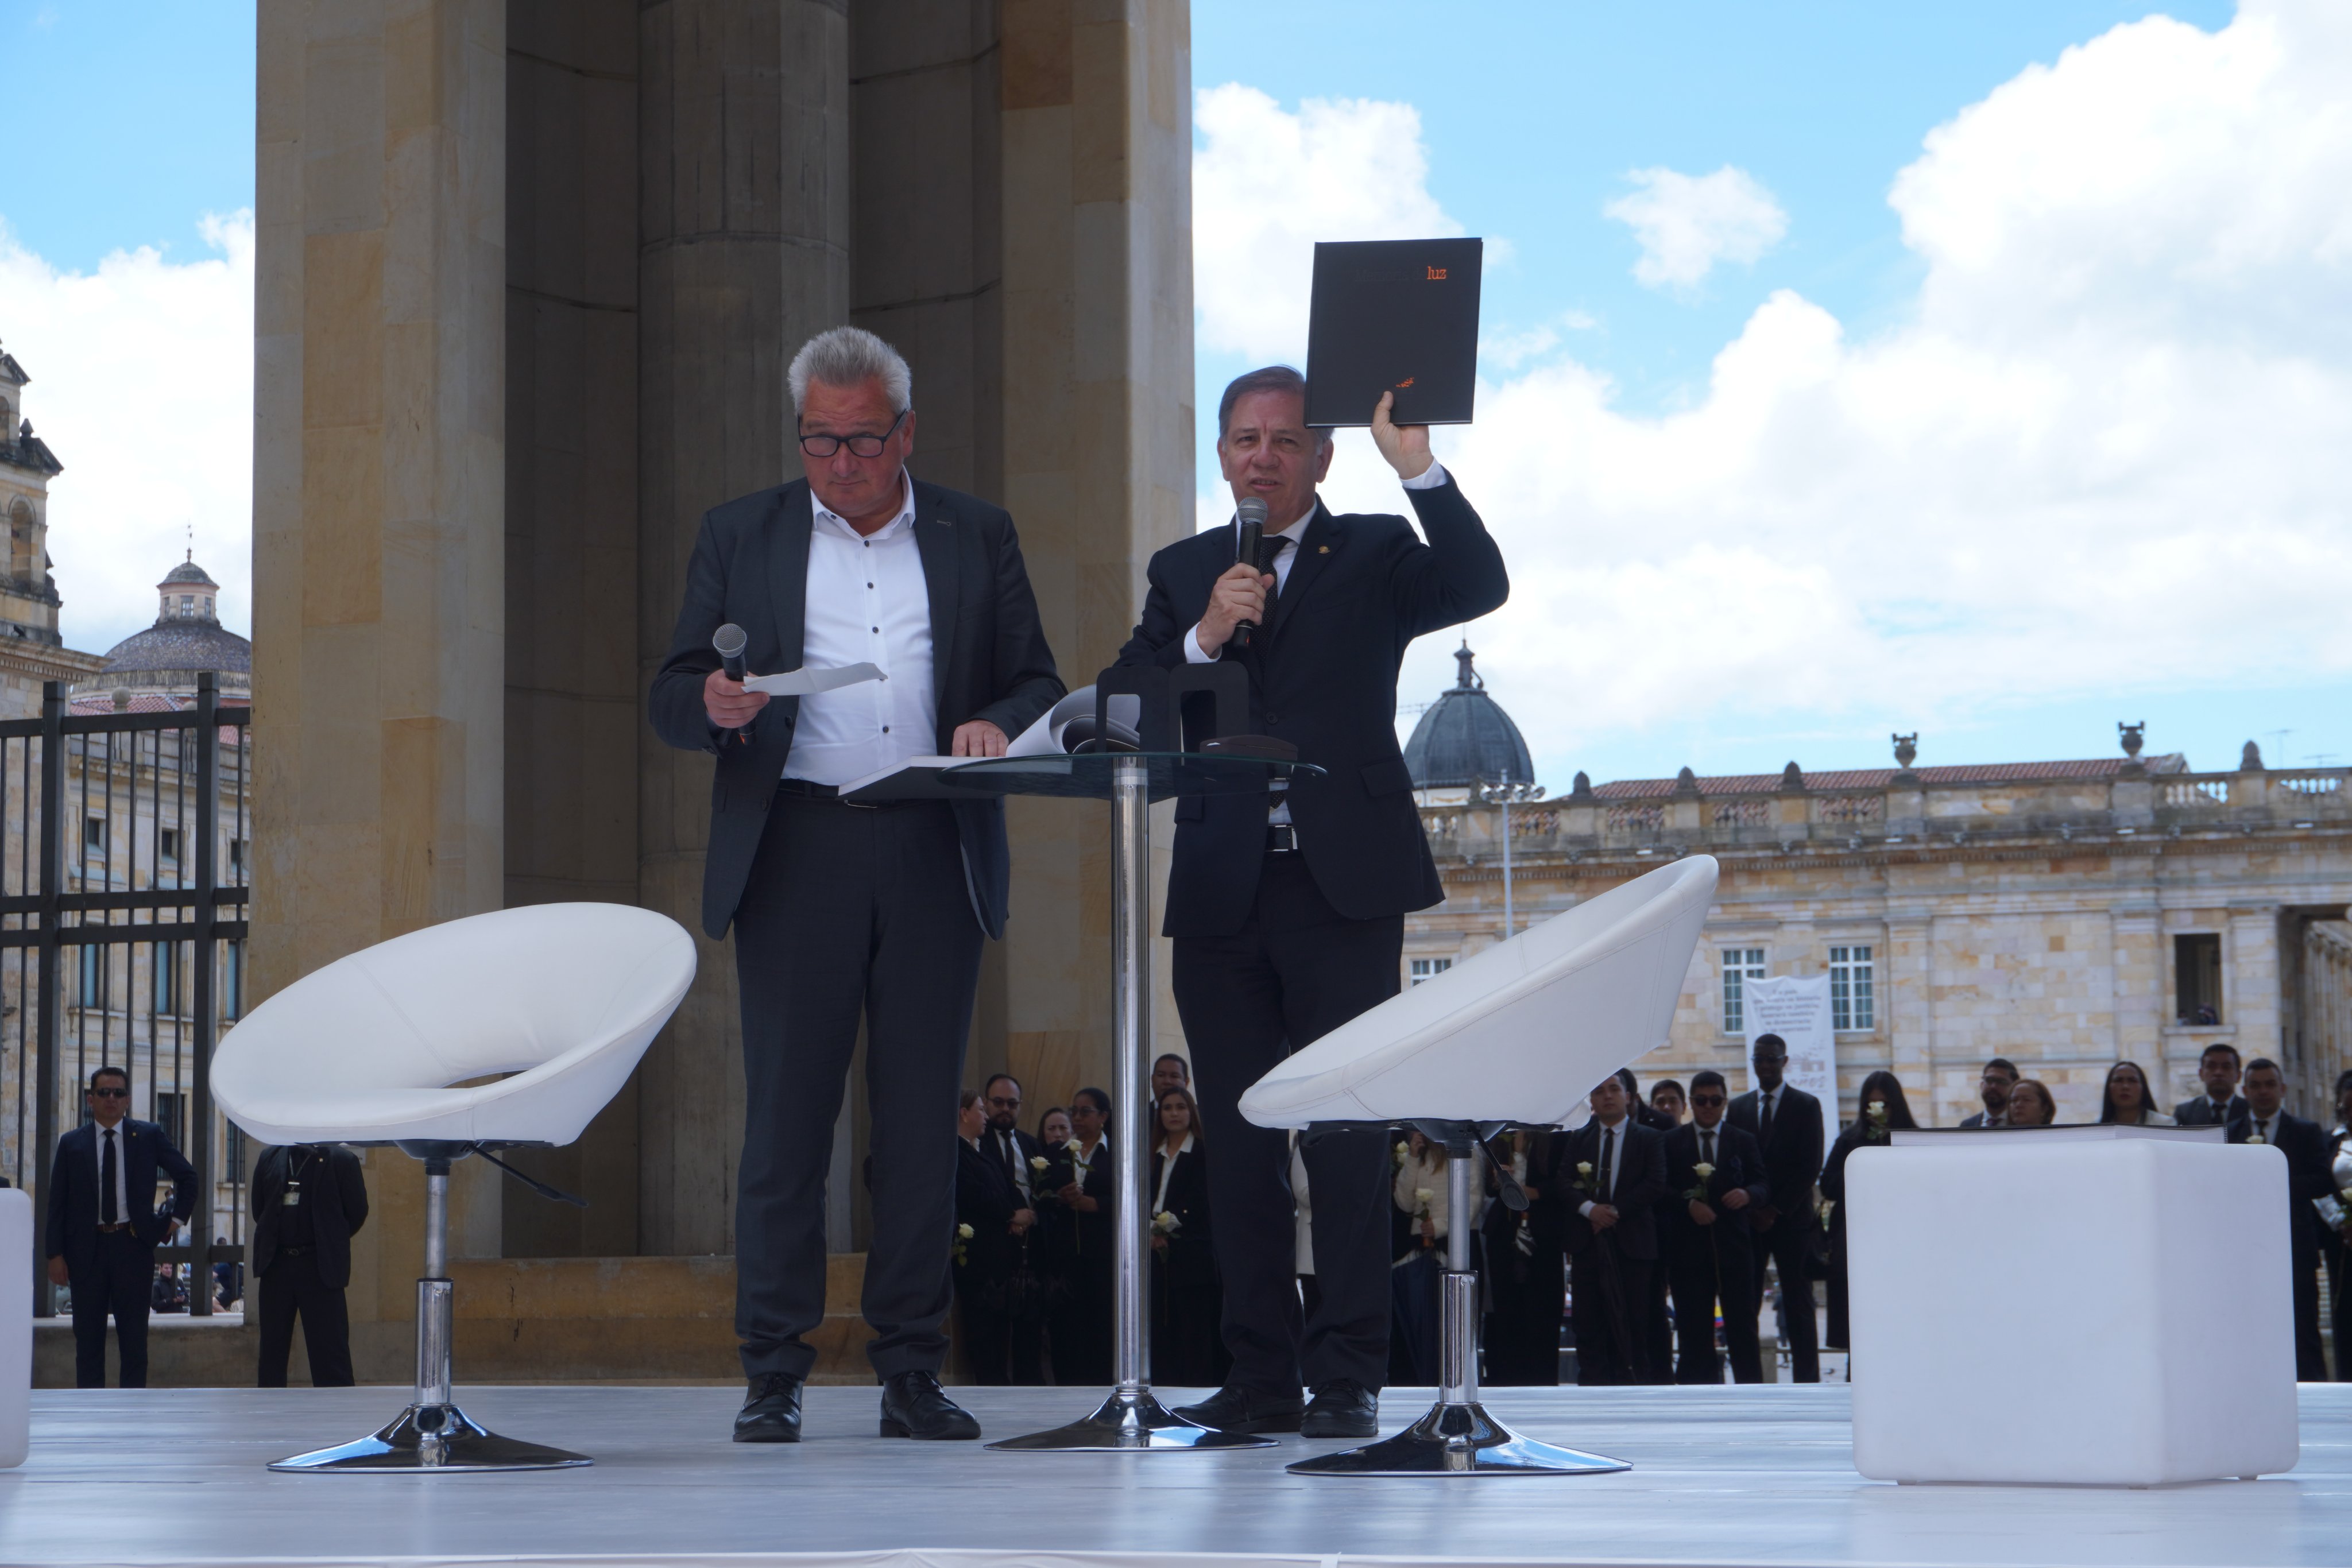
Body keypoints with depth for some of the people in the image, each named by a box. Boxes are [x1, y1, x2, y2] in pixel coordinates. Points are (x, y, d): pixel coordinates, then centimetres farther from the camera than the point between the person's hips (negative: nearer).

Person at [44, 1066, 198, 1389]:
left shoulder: (149, 1137, 5)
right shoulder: (72, 1143, 6)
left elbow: (187, 1176, 15)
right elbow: (57, 1203, 5)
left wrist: (175, 1218, 6)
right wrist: (55, 1254, -2)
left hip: (133, 1245, 0)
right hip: (87, 1249, 0)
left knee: (134, 1337, 1)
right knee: (88, 1336, 2)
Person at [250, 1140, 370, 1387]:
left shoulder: (341, 1160, -1)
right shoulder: (270, 1158, 8)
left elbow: (357, 1212, 2)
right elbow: (259, 1209, 14)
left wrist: (331, 1243, 8)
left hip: (321, 1266, -4)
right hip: (276, 1263, 4)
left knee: (329, 1349, -6)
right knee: (272, 1347, 8)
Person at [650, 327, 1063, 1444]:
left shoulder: (977, 538, 13)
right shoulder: (739, 536, 11)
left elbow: (1039, 683, 12)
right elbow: (671, 698, 8)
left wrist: (996, 725, -10)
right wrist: (715, 704, -15)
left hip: (935, 858, 1)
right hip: (796, 855, -1)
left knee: (923, 1117, 3)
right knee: (786, 1111, -3)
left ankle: (912, 1371, 9)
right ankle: (772, 1372, 2)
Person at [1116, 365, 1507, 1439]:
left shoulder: (1375, 555, 8)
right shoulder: (1182, 573, 17)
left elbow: (1479, 589, -11)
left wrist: (1418, 469, -19)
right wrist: (1205, 638, -9)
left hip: (1343, 885, -3)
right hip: (1222, 894, 3)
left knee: (1345, 1133, -7)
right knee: (1238, 1140, 4)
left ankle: (1348, 1378, -5)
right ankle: (1260, 1377, 9)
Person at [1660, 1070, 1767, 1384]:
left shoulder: (1743, 1142, 12)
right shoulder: (1671, 1142, 9)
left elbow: (1764, 1186, 5)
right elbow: (1661, 1191, 1)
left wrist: (1748, 1194, -18)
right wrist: (1689, 1204, -17)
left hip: (1733, 1245, 0)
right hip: (1689, 1248, 0)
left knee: (1742, 1325, -1)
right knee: (1695, 1328, 1)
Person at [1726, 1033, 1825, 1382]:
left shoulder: (1806, 1106, 3)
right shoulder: (1738, 1107, 13)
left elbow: (1810, 1167, -4)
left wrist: (1776, 1210, -10)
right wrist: (1749, 1208, -4)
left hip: (1791, 1219, -3)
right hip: (1749, 1219, 3)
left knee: (1799, 1310, -2)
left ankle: (1806, 1387, -1)